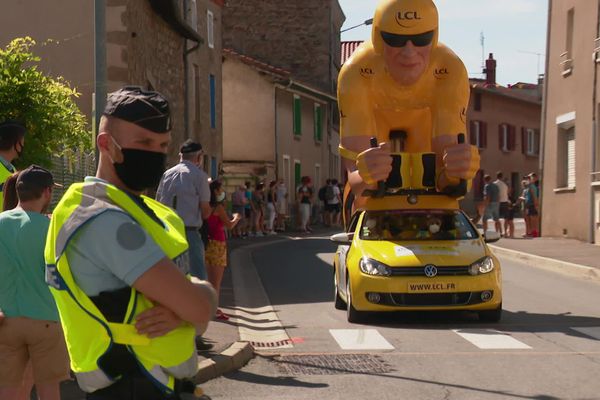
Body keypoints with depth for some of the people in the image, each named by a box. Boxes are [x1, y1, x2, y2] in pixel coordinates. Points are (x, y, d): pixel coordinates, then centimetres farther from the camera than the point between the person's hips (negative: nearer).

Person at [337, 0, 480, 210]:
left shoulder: (450, 72, -43)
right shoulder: (357, 74, -45)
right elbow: (354, 168, -49)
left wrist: (455, 169, -72)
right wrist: (365, 176, -74)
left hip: (425, 118, 1)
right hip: (376, 117, 0)